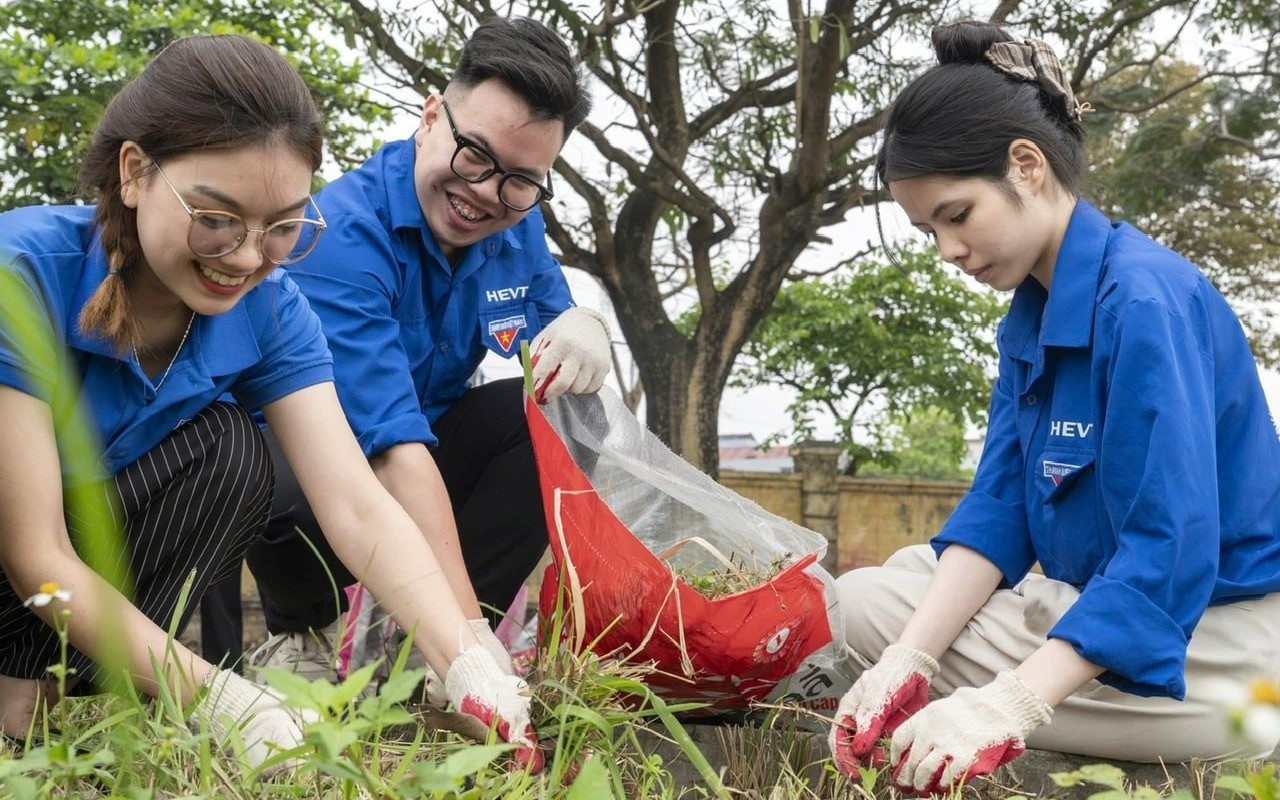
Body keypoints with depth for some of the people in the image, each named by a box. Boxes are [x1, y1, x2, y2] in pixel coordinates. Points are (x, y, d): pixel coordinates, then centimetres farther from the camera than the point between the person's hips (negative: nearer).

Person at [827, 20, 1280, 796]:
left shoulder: (1144, 298, -23)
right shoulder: (1029, 317, 5)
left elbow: (1172, 551, -29)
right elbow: (999, 503, -1)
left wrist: (1007, 706, -36)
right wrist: (909, 659, -18)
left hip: (1210, 644, -9)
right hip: (1102, 610, 9)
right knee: (868, 597, 6)